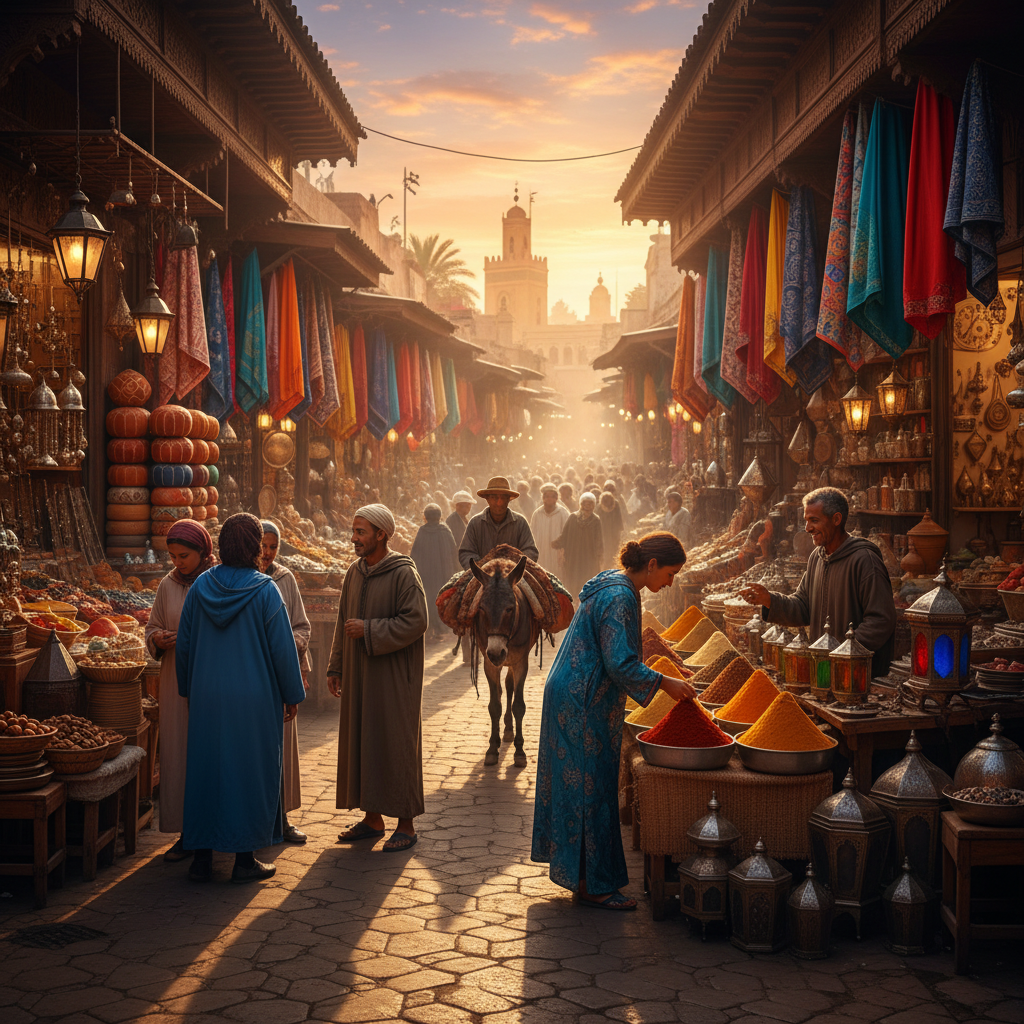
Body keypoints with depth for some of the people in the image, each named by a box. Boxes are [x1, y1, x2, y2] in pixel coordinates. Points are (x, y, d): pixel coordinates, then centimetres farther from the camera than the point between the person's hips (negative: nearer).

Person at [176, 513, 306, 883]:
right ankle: (245, 859, 11)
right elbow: (283, 648, -9)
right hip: (254, 700, -3)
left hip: (207, 699, 4)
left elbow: (184, 644, 6)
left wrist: (188, 690, 18)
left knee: (206, 769, 11)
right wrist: (292, 695, 2)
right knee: (250, 771, 6)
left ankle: (202, 858, 15)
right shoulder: (265, 592, -12)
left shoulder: (200, 587, -1)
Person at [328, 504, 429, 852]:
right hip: (358, 676, 7)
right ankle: (372, 818, 22)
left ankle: (406, 823, 10)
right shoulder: (354, 573, 9)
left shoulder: (403, 574, -12)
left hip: (394, 679, -7)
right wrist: (336, 667, 13)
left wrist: (368, 630, -18)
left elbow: (416, 622, -18)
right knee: (360, 742, 10)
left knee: (396, 744, 0)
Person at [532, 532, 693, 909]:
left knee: (577, 785, 16)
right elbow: (620, 664, -25)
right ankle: (592, 885, 6)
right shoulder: (619, 597, -22)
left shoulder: (613, 585, 10)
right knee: (591, 788, -3)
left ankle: (575, 870, 27)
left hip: (576, 700, 10)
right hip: (584, 706, -10)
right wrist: (665, 683, -16)